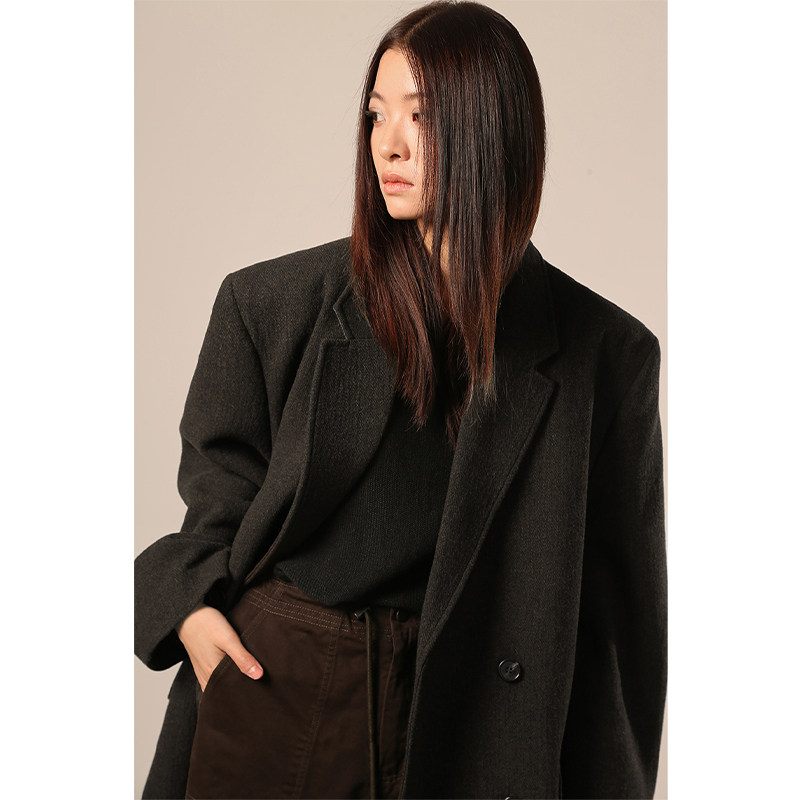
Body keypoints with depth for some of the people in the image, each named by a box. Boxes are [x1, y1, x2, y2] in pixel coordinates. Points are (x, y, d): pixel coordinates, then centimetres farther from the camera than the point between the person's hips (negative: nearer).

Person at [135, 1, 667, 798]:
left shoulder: (600, 351, -4)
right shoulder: (270, 304, -1)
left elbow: (615, 607, 0)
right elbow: (219, 493, 12)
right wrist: (189, 607, -5)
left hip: (450, 717, -1)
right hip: (268, 688, 2)